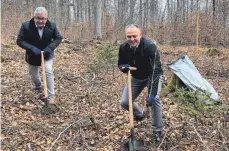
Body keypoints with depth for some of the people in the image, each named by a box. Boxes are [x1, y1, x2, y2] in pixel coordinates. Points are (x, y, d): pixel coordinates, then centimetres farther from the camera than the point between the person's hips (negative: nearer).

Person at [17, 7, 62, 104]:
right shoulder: (26, 26, -23)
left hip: (47, 54, -1)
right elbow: (20, 41, -17)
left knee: (48, 71, -20)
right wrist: (32, 48, -30)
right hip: (33, 55, 1)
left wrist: (50, 47, -23)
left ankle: (51, 96, -9)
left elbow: (58, 38, -7)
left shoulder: (52, 26, -18)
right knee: (33, 74, 18)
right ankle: (38, 86, 53)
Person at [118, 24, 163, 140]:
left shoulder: (150, 46, -33)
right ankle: (139, 114, 33)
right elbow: (120, 64, 1)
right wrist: (124, 67, -26)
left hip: (152, 76, -5)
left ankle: (157, 131, -7)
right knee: (124, 102, -1)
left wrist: (152, 93, -43)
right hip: (136, 77, 5)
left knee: (154, 99, -27)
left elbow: (155, 70, -37)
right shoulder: (123, 47, -17)